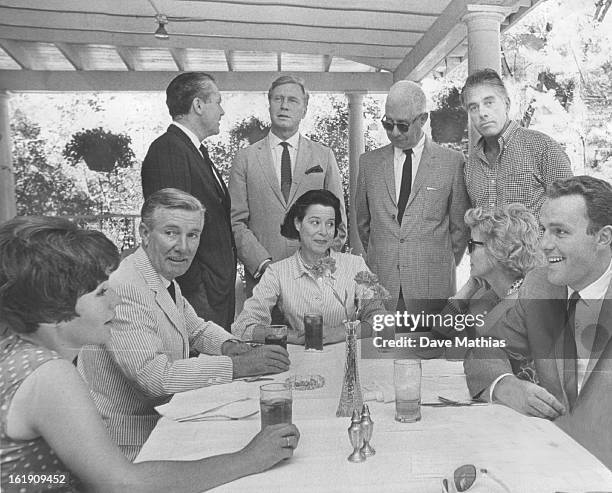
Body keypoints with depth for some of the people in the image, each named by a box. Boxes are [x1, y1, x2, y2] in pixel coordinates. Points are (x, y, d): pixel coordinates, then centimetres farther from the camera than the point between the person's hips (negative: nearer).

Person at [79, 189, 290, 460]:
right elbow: (154, 375, -30)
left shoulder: (165, 278, 5)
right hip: (129, 444, -8)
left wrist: (229, 345, -4)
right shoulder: (123, 289, -24)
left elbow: (196, 328, 18)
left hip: (161, 420, 8)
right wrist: (238, 365, -30)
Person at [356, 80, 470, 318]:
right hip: (381, 285, 2)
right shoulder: (369, 162, 8)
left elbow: (460, 225, 7)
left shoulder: (452, 162, 2)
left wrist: (444, 268, 8)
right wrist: (376, 260, 13)